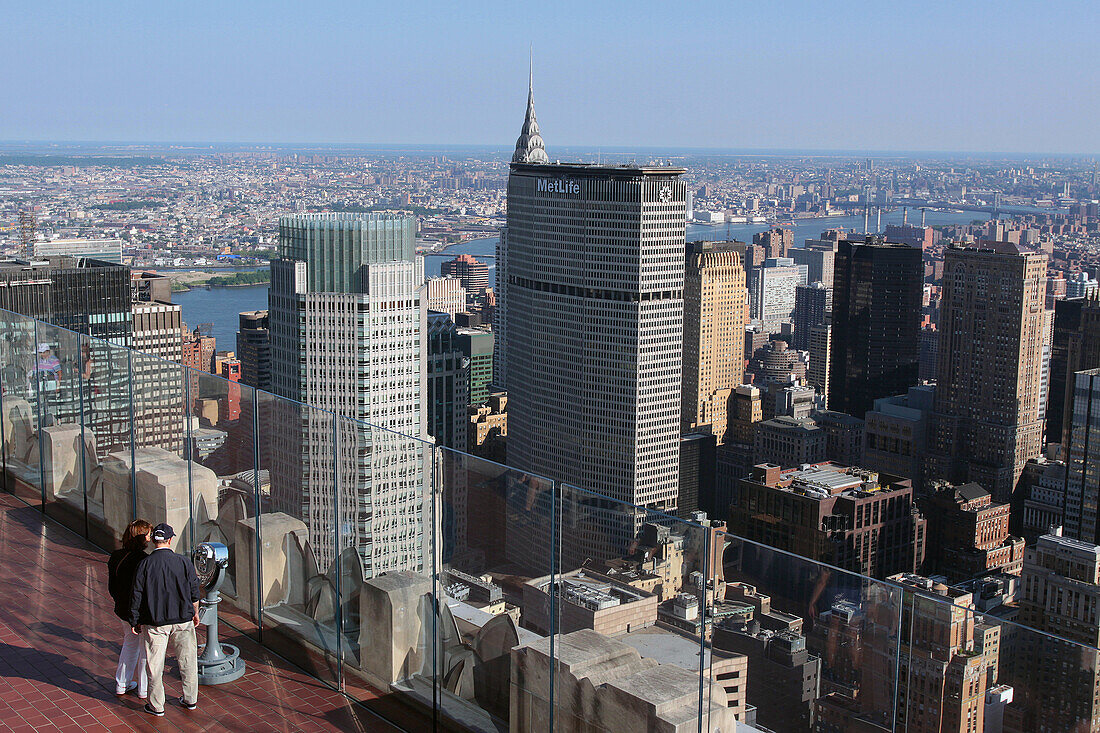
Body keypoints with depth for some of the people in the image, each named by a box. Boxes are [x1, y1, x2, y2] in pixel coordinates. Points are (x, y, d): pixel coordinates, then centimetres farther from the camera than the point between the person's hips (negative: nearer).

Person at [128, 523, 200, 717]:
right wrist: (195, 613, 17)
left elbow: (137, 595, -5)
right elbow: (194, 591, 2)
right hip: (183, 619, 1)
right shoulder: (184, 562, -6)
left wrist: (135, 621, 6)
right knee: (187, 661, 15)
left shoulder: (144, 565, -9)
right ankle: (190, 700, 27)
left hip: (154, 623, -1)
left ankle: (156, 706, 17)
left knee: (155, 664, 9)